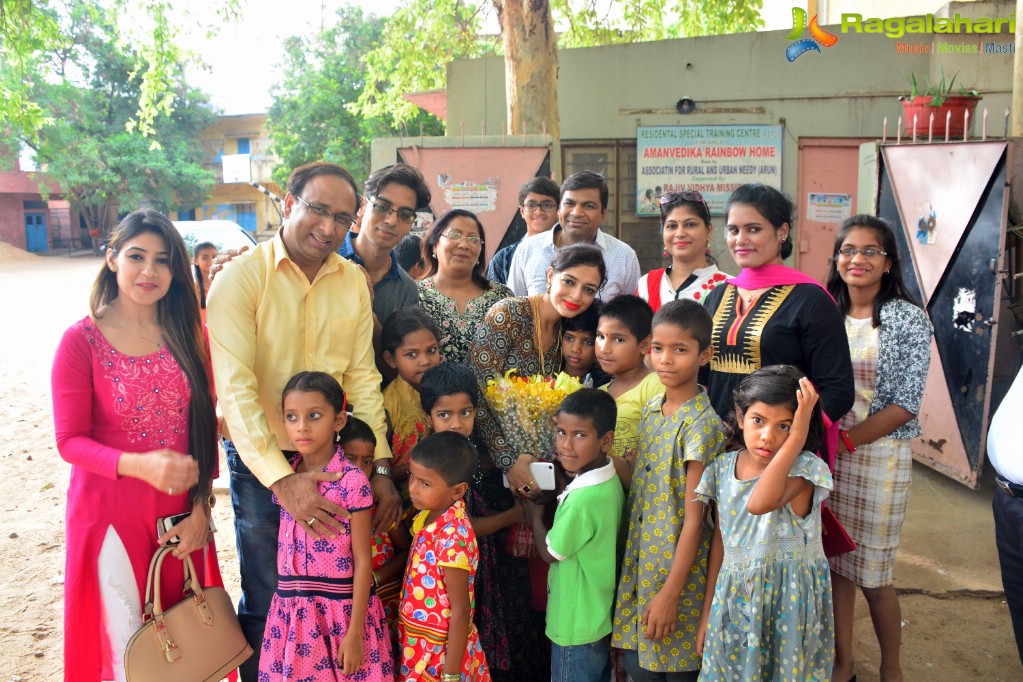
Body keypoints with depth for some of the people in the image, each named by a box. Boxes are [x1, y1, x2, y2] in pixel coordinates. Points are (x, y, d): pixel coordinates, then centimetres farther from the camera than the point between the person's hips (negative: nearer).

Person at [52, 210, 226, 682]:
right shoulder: (81, 341, -9)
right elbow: (70, 440, -9)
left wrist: (201, 507, -1)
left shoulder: (189, 334, 2)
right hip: (111, 514, -3)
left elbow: (205, 426, 4)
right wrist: (139, 464, -26)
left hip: (183, 514, 3)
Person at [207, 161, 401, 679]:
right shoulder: (241, 278, -12)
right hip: (261, 461, -4)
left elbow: (363, 377, 2)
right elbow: (235, 389, -19)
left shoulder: (354, 282, 2)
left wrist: (380, 468, -4)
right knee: (267, 601, 9)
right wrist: (281, 478, -27)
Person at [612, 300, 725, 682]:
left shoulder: (702, 424, -18)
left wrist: (670, 593, -15)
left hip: (678, 570, -6)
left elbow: (693, 519, -17)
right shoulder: (650, 411, 4)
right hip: (638, 568, 6)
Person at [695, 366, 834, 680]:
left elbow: (760, 503, -40)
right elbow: (719, 541, 6)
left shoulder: (804, 469, -18)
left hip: (788, 603, -4)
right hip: (735, 603, 4)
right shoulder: (723, 468, -2)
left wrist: (796, 436, -36)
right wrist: (707, 613, 10)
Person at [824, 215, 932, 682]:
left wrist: (846, 440, -16)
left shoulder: (909, 319, -6)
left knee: (873, 573, 6)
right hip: (826, 455, 4)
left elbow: (906, 403, -11)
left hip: (879, 455, -3)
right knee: (835, 562, 12)